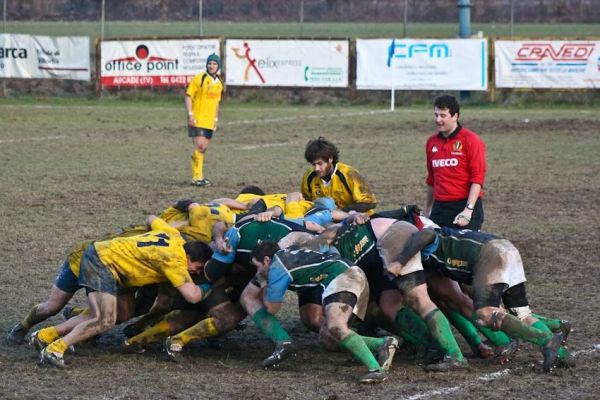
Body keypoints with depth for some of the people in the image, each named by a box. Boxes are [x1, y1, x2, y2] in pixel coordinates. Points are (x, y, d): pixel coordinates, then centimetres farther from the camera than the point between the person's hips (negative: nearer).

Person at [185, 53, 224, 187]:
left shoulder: (219, 83, 13)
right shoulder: (199, 79, -9)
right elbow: (188, 96, -9)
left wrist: (215, 119, 20)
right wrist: (190, 114, -17)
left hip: (209, 121, 7)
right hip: (197, 120, -7)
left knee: (203, 148, 9)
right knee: (199, 147, -13)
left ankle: (198, 176, 16)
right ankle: (197, 177, -13)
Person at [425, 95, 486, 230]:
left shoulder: (471, 140, -5)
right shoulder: (431, 142, 12)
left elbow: (477, 179, -10)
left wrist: (468, 210, -18)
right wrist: (428, 209, 25)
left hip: (464, 206, -5)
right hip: (439, 208, 5)